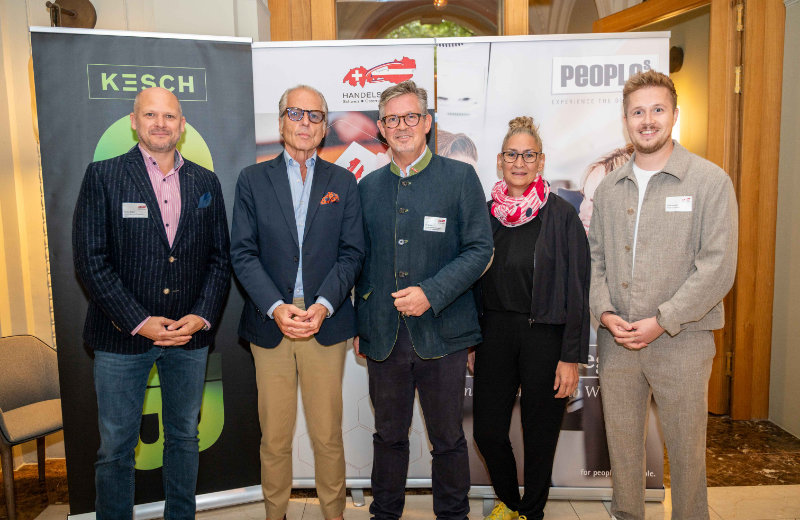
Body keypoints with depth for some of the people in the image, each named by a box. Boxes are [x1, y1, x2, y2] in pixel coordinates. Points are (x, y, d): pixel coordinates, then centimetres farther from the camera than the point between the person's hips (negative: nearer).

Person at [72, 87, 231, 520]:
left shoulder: (206, 183, 7)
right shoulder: (102, 176, -3)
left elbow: (220, 257, 6)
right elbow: (90, 260, -9)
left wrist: (202, 316, -7)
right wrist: (140, 322, -14)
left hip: (191, 334, 3)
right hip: (122, 337, -3)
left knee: (184, 437, 17)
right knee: (115, 447, 9)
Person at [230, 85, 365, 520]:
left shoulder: (343, 182, 9)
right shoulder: (252, 179, 7)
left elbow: (351, 253, 3)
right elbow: (243, 253, 0)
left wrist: (323, 305, -11)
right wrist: (276, 307, -12)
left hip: (326, 322, 0)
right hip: (270, 322, 0)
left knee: (328, 435, 7)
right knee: (274, 437, 8)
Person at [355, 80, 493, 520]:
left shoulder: (460, 177, 0)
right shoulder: (368, 186, 10)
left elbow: (479, 248, -5)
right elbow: (362, 260, 13)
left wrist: (431, 293, -16)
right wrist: (359, 325, 9)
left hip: (440, 332, -2)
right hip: (382, 335, 3)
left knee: (447, 439, 11)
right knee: (389, 435, 16)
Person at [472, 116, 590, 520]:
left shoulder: (562, 215, -6)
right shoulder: (486, 213, 5)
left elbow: (577, 290, -7)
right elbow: (474, 281, 10)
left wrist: (571, 357, -10)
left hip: (544, 334, -3)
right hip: (494, 331, 3)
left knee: (540, 433, 10)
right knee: (487, 429, 7)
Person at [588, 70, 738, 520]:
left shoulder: (711, 181, -4)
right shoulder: (609, 188, 10)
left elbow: (717, 266, -10)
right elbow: (596, 257, 10)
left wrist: (661, 322, -15)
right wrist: (605, 312, -6)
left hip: (681, 340, -3)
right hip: (617, 341, 4)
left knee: (686, 447, 8)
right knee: (622, 443, 14)